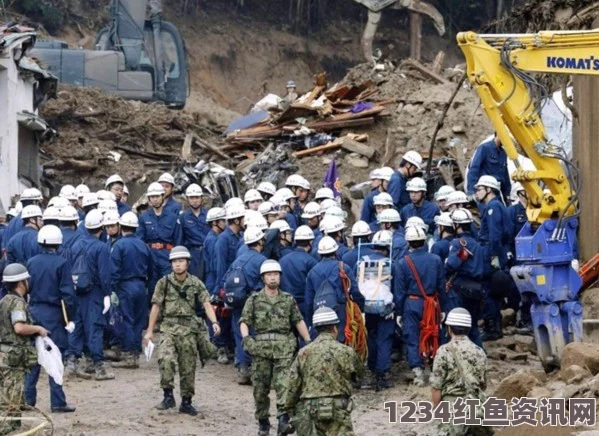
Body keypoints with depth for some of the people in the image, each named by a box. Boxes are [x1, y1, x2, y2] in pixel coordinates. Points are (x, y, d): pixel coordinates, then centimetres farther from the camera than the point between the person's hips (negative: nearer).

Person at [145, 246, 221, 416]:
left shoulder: (196, 284, 2)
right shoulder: (164, 283, 1)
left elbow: (206, 304, -7)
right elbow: (156, 306, 3)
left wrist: (214, 322, -23)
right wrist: (150, 330, 1)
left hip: (189, 329, 1)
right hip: (169, 327, -1)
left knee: (188, 367, 6)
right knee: (166, 359, -24)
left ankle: (186, 402, 18)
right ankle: (168, 396, -15)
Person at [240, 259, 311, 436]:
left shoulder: (288, 300, 12)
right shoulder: (254, 300, 8)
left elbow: (299, 321, 16)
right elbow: (244, 321, 1)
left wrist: (308, 341, 10)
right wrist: (246, 338, -17)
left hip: (284, 347, -1)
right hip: (261, 346, 1)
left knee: (283, 383, -16)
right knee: (260, 387, 5)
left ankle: (284, 421, -24)